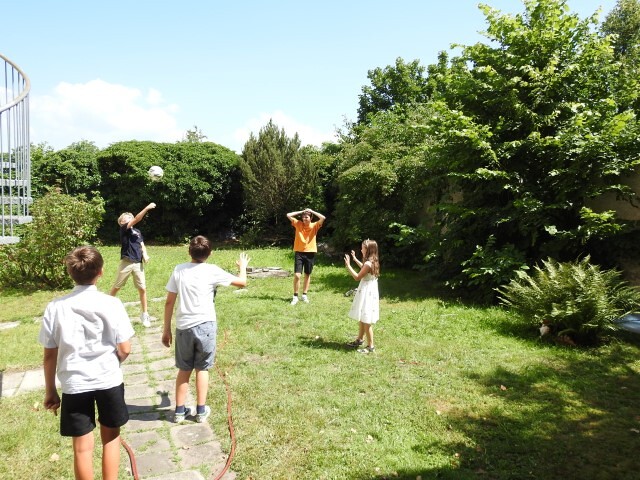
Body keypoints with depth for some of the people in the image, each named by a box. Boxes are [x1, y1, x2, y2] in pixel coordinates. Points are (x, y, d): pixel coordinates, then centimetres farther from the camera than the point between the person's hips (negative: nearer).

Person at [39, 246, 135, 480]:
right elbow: (125, 350, -10)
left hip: (74, 384, 1)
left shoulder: (56, 307, -9)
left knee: (82, 446, 14)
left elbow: (49, 356, -3)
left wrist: (50, 390, 10)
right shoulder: (112, 304, -12)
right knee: (111, 438, 20)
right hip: (109, 381, 0)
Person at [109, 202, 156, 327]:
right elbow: (136, 220, -20)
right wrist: (147, 208, -26)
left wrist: (145, 254, -7)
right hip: (126, 263, -4)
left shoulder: (137, 231, 14)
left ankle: (144, 315, 12)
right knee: (116, 287, 9)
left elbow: (142, 245, 15)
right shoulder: (124, 229, -5)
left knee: (142, 289, 2)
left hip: (138, 263, 5)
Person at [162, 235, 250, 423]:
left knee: (184, 369, 17)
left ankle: (179, 411, 23)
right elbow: (242, 282, 3)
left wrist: (166, 329, 11)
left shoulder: (179, 270, 0)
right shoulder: (212, 271, -6)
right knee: (202, 368, 15)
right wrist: (243, 266, 24)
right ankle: (201, 410, 22)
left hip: (184, 327, 2)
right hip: (205, 326, -2)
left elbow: (169, 303, 2)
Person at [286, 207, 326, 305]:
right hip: (299, 253, -1)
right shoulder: (298, 224, 2)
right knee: (297, 275, -8)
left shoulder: (314, 226, -1)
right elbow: (288, 215, -4)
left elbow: (323, 218, -16)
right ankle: (295, 296, 3)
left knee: (307, 275, 12)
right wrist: (301, 212, -2)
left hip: (310, 253, 1)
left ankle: (304, 295, 24)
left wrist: (311, 211, -7)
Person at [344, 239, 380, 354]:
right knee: (361, 318, 21)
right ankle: (360, 339, 36)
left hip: (367, 294, -10)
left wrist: (348, 266, -13)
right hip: (367, 292, 10)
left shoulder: (368, 264, -24)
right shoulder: (373, 262, 5)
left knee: (366, 321, -2)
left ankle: (371, 346, 6)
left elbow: (357, 277, -18)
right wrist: (355, 259, 28)